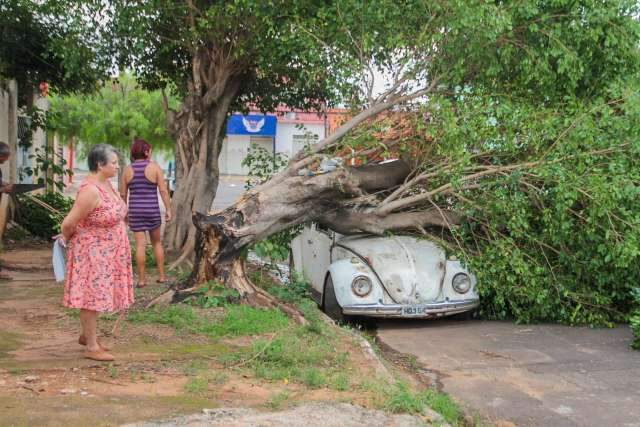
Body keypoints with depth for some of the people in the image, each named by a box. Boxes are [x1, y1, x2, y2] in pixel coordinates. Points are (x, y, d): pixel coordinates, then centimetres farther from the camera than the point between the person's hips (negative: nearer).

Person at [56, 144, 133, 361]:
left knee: (97, 295, 19)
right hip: (92, 252, -9)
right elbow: (69, 223, -22)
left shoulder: (105, 183, 3)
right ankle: (91, 347, 9)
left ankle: (87, 335, 34)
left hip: (105, 251, 9)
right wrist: (65, 239, -2)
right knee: (92, 297, 0)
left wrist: (67, 236, 14)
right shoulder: (90, 190, -27)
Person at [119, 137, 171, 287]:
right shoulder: (154, 167, -7)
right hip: (152, 210, -1)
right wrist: (168, 209, -5)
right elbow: (163, 190, -10)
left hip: (135, 210, 1)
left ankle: (141, 279, 4)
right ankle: (161, 275, 16)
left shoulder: (127, 170, 0)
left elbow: (122, 194, 4)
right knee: (157, 242, 16)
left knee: (140, 245, 3)